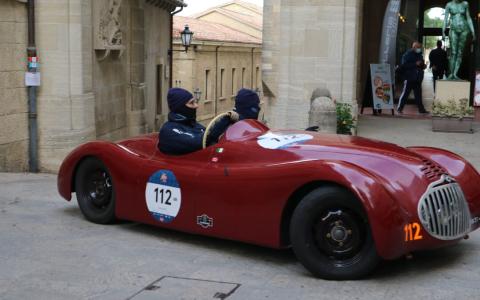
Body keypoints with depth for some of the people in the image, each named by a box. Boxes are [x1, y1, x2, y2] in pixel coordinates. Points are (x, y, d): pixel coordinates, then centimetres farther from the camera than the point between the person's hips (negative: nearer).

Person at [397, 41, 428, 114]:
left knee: (418, 95, 6)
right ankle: (399, 108, 4)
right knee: (405, 94, -3)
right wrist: (415, 64, -20)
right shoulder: (408, 54, -5)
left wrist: (423, 66, 4)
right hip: (409, 78, -6)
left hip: (418, 79, 6)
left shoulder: (419, 55, 16)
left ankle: (421, 109, 9)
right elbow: (404, 65, -16)